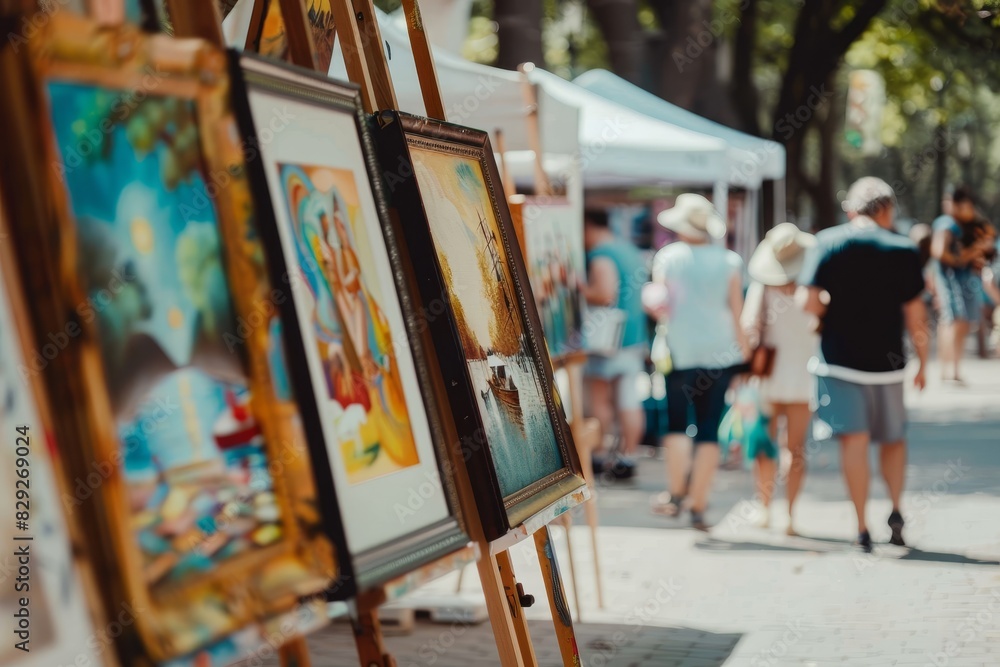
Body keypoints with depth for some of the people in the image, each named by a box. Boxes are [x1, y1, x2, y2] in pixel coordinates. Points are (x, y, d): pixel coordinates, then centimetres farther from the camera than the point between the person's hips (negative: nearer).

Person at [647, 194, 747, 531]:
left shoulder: (667, 257, -1)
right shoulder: (729, 261, 2)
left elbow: (659, 307, -1)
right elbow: (736, 312, 3)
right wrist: (743, 351, 10)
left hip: (681, 349, -1)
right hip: (720, 352, 1)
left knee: (677, 421, 12)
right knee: (709, 428, 4)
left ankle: (677, 494, 7)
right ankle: (698, 506, 5)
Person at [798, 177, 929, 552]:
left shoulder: (827, 242, -4)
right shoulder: (904, 250, -2)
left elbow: (809, 303, -10)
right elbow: (915, 314, -1)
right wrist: (922, 362, 9)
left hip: (839, 359, -1)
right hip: (887, 361, 1)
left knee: (854, 440, 0)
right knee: (893, 438, 19)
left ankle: (862, 528, -3)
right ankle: (896, 508, 6)